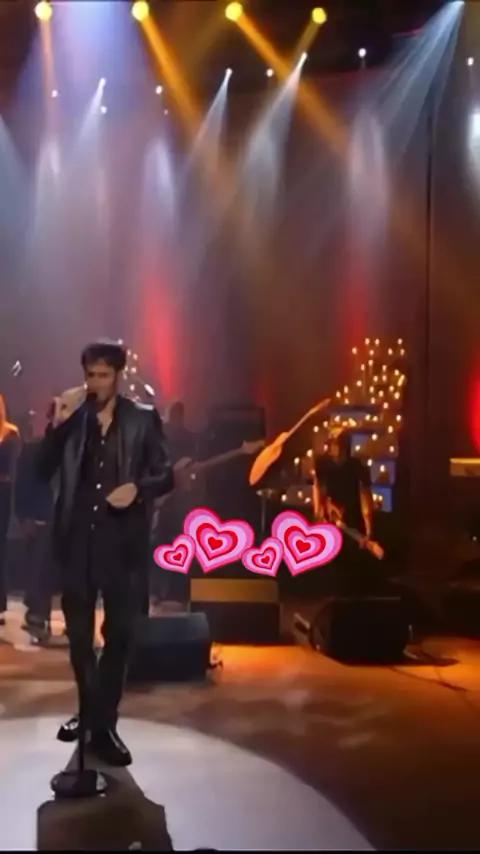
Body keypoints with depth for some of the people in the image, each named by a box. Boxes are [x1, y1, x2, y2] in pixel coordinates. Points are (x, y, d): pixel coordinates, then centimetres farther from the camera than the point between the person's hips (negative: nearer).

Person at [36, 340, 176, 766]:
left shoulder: (143, 418, 3)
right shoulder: (71, 417, 7)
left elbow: (166, 474, 1)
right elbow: (42, 471, 0)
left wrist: (138, 487, -19)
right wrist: (58, 423, -11)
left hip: (123, 540, -2)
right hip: (77, 539, 2)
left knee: (119, 633, 2)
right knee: (78, 632, 13)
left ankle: (104, 724, 16)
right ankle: (90, 711, 35)